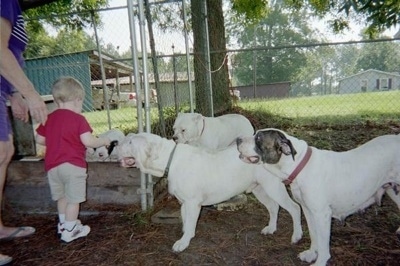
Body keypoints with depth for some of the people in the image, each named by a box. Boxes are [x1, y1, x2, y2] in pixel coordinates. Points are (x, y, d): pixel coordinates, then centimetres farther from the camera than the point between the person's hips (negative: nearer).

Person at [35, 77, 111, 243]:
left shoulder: (49, 118, 7)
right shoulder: (78, 119, -11)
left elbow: (40, 139, 12)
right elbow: (88, 141, -19)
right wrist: (104, 141, -2)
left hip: (52, 165, 7)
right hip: (73, 165, -6)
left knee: (62, 196, 24)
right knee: (73, 199, 6)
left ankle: (63, 223, 40)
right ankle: (69, 230, 15)